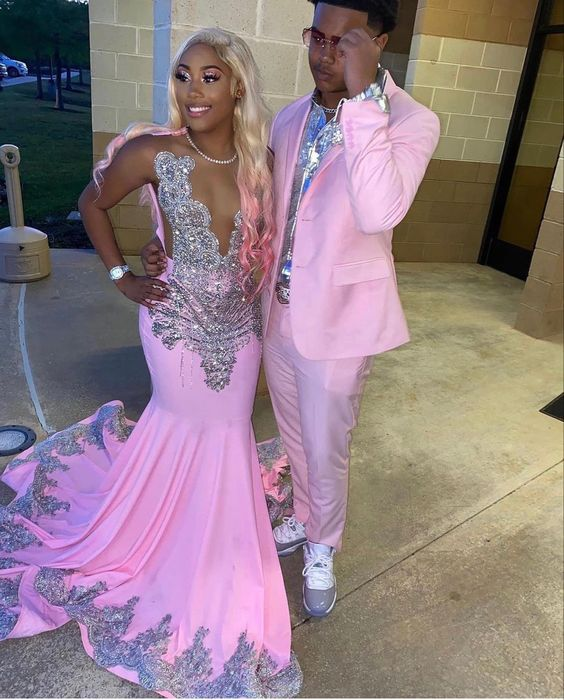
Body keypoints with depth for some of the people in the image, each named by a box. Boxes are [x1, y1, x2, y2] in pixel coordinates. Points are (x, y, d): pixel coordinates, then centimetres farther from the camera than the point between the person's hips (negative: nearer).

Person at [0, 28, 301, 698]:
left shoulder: (258, 159, -6)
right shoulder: (154, 152, -17)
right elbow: (92, 203, -2)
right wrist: (121, 276, -5)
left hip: (239, 326, 4)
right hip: (178, 325, -4)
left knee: (224, 431, 19)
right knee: (186, 425, 14)